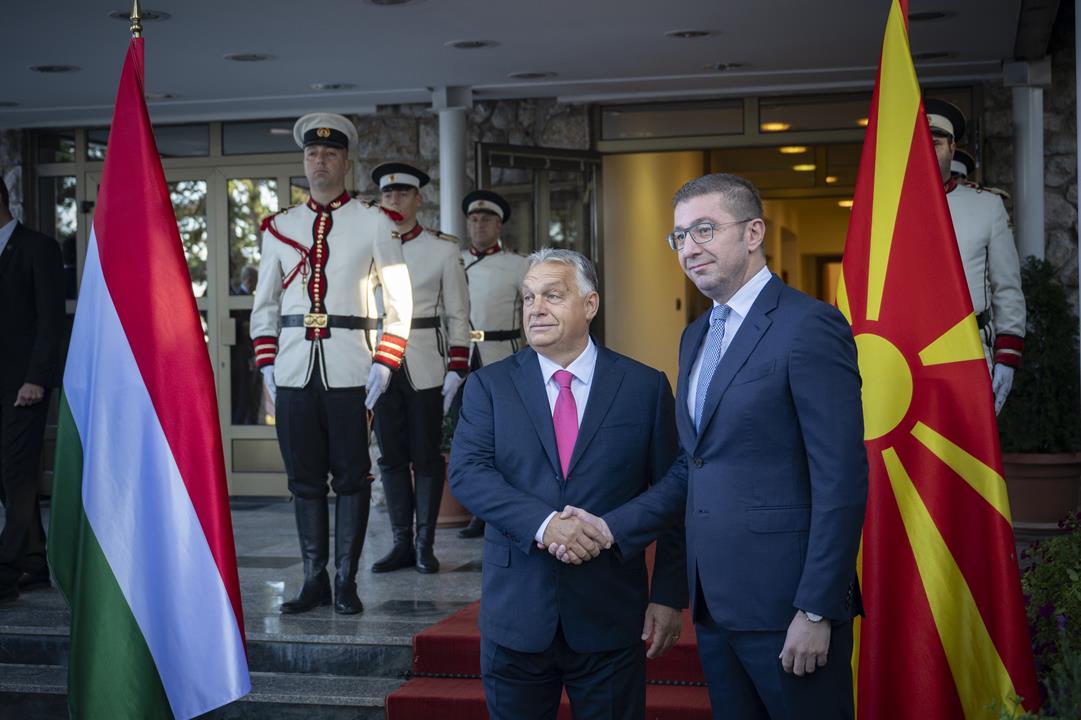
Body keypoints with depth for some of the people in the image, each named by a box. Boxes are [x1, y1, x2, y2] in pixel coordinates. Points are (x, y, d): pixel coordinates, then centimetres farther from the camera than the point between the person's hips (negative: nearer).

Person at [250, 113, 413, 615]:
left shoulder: (374, 223, 3)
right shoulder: (279, 227, 12)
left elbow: (399, 300, 2)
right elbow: (265, 302, 16)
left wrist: (384, 363, -7)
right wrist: (266, 363, 5)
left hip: (349, 370, -3)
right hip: (293, 371, 3)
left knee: (351, 478, 2)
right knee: (304, 479, 7)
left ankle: (346, 582, 10)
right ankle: (313, 580, 15)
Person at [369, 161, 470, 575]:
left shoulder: (443, 249, 1)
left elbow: (458, 315, 2)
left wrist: (456, 370, -5)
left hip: (425, 367, -2)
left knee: (426, 458, 3)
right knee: (391, 457, 7)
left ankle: (425, 545, 10)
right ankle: (401, 543, 14)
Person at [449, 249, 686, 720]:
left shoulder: (645, 387, 1)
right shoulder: (488, 386, 4)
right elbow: (466, 473, -9)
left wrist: (669, 594, -2)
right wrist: (543, 523, -23)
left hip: (610, 615, -1)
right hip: (516, 613, 1)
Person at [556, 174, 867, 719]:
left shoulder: (809, 327, -12)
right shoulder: (695, 336, 15)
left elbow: (841, 481, -16)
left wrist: (817, 611, -17)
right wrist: (612, 527, 4)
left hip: (786, 603, -8)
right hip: (715, 602, 8)